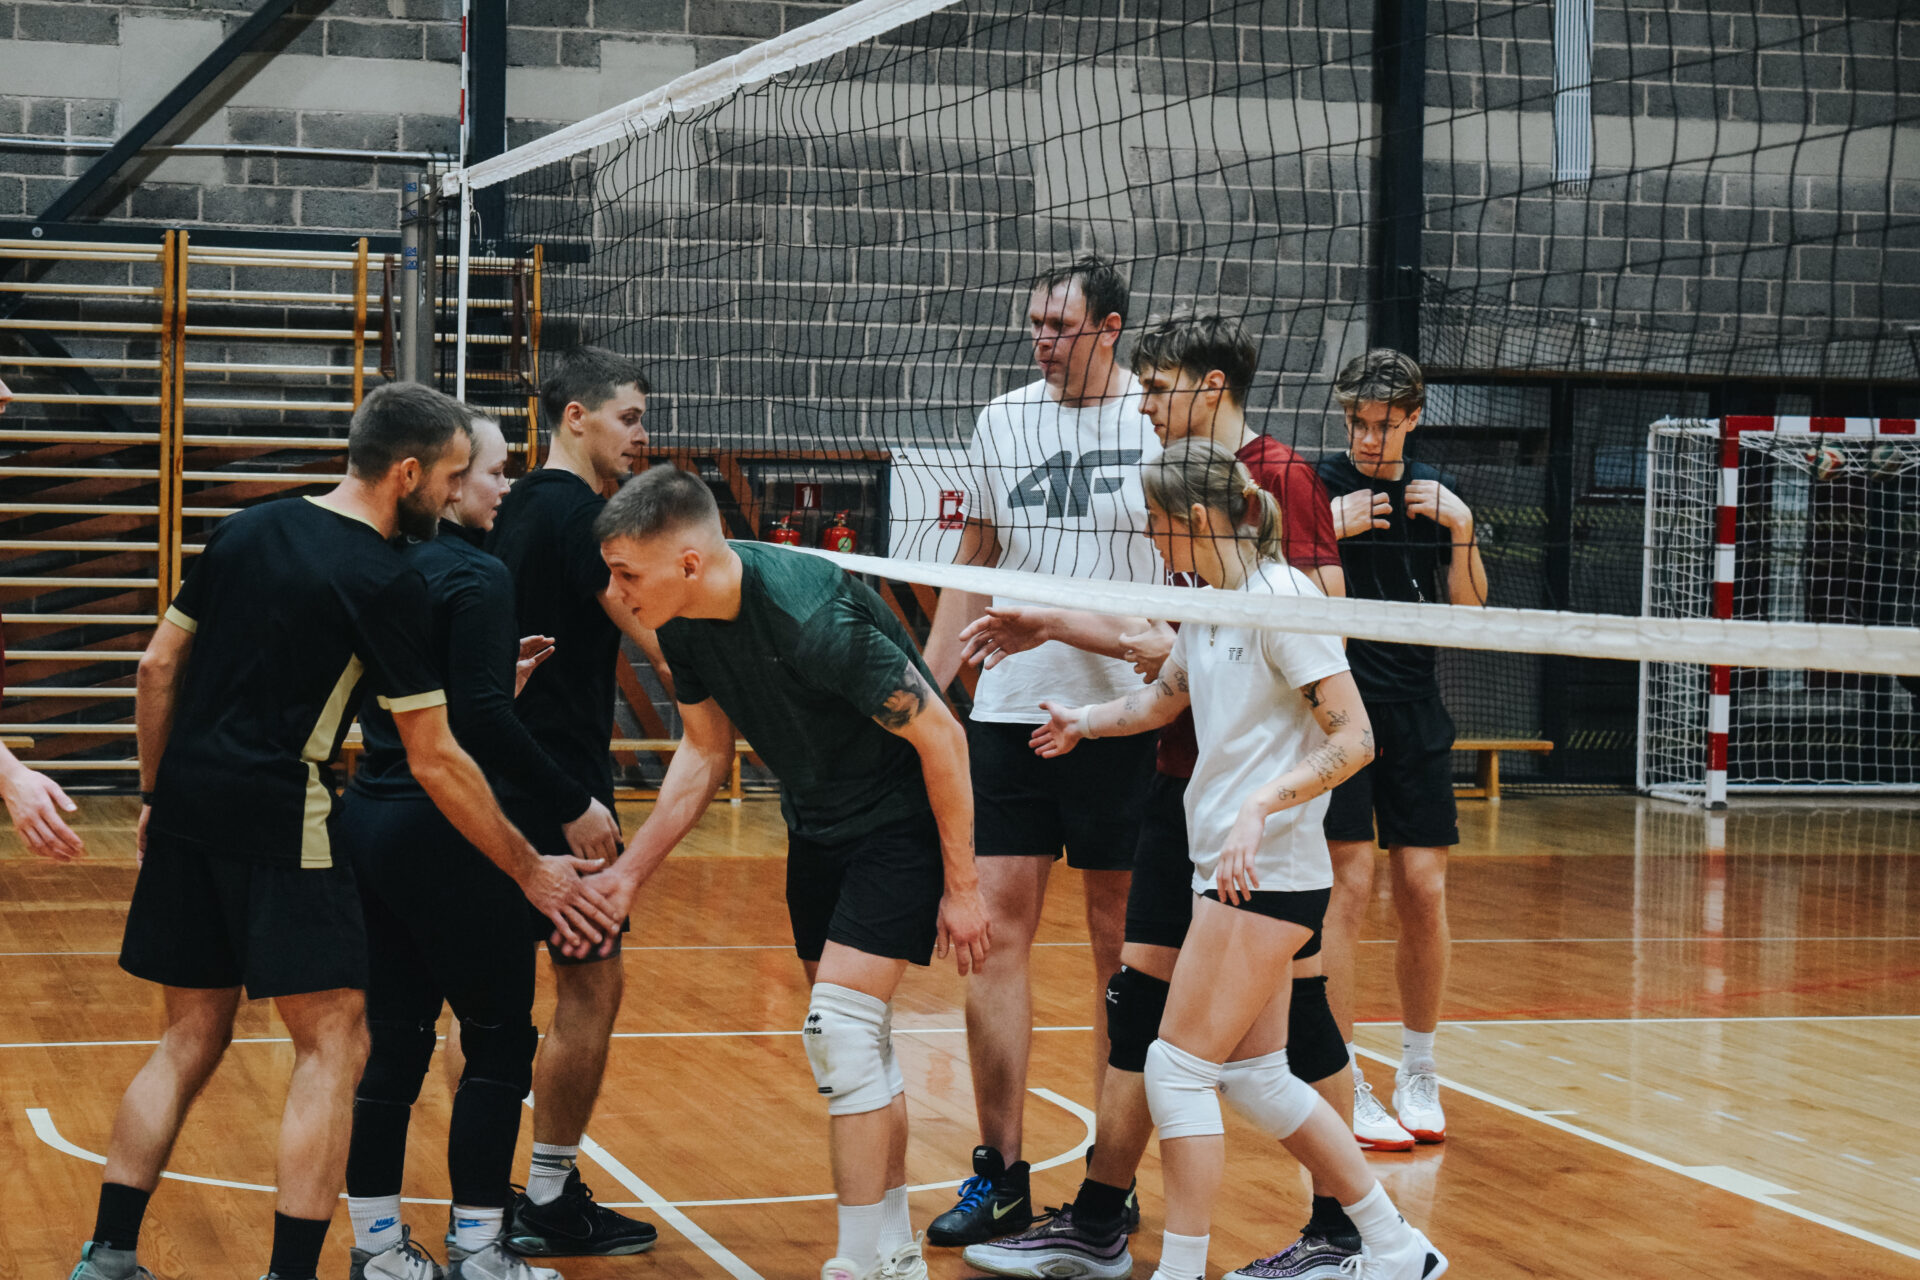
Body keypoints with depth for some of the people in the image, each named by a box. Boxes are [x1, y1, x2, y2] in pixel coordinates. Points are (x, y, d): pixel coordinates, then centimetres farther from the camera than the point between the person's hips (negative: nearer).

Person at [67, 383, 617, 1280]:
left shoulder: (247, 529, 10)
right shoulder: (387, 584, -10)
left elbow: (159, 666, 13)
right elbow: (434, 762, -8)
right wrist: (531, 871, -1)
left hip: (189, 808, 7)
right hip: (278, 819, -7)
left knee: (191, 1039, 15)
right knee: (333, 1045, -1)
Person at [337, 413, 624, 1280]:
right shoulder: (477, 577, -13)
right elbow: (483, 720, -20)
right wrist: (573, 803, -14)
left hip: (370, 818, 8)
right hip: (442, 832, -8)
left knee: (396, 1037, 13)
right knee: (500, 1037, 3)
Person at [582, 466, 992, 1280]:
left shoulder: (812, 618, -32)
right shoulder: (684, 622, -9)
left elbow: (940, 737, -24)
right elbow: (704, 750, 8)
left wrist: (962, 886, -18)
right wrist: (631, 871, 4)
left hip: (898, 821, -8)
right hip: (815, 825, 8)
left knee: (840, 1029, -16)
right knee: (855, 1043, 14)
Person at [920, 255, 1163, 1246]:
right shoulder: (1001, 422, 9)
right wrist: (922, 687, 13)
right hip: (1008, 711, 4)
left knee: (1122, 944, 4)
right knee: (994, 928, 0)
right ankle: (999, 1176, 8)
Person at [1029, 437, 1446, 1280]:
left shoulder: (1280, 597, -15)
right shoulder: (1208, 605, 11)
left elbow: (1353, 740, -19)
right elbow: (1166, 697, 31)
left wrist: (1261, 807, -26)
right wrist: (1083, 724, 30)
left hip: (1270, 871, -9)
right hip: (1228, 865, 9)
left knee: (1179, 1069, -7)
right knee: (1254, 1077, 11)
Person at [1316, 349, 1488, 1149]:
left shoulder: (1433, 495, 10)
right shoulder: (1317, 487, -3)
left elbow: (1466, 611, 9)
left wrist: (1462, 531, -5)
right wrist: (1331, 532, -19)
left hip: (1414, 714, 4)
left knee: (1424, 892, 3)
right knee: (1347, 887, -9)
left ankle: (1418, 1074, 17)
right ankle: (1341, 1087, -1)